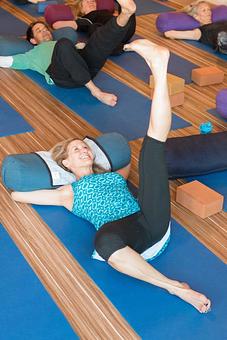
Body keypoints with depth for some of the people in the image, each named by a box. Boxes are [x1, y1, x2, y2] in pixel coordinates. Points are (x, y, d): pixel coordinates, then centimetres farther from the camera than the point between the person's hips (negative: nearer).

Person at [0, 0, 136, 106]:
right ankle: (95, 91, -40)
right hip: (62, 74, -4)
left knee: (104, 35, -17)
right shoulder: (33, 54, 35)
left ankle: (125, 13, -51)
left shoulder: (60, 44, 45)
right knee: (64, 45, -37)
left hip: (85, 64, 4)